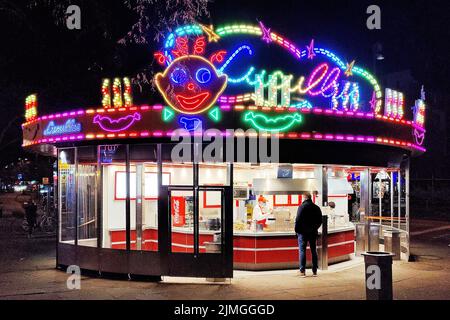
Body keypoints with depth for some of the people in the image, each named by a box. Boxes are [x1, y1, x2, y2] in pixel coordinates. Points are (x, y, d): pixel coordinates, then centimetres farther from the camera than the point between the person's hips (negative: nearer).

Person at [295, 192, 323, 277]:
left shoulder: (302, 206, -11)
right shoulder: (316, 208, 5)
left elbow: (298, 219, -14)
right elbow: (320, 221, 10)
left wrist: (297, 230, -3)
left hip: (303, 232, -5)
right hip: (313, 232, 5)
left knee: (302, 251, -1)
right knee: (313, 251, 10)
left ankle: (302, 271, -5)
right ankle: (315, 271, 12)